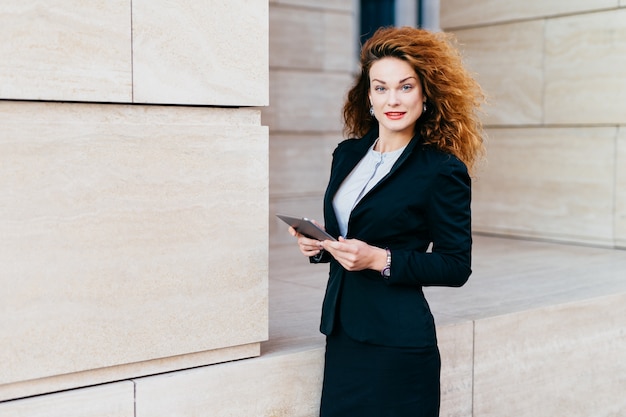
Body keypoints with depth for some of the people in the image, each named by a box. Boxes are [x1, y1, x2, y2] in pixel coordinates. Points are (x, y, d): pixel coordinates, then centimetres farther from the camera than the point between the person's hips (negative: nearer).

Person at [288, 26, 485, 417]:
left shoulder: (443, 170, -11)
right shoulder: (348, 154, 8)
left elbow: (456, 267, -11)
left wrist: (379, 260, -20)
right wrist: (318, 246, -3)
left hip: (396, 341, -6)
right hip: (341, 331, 6)